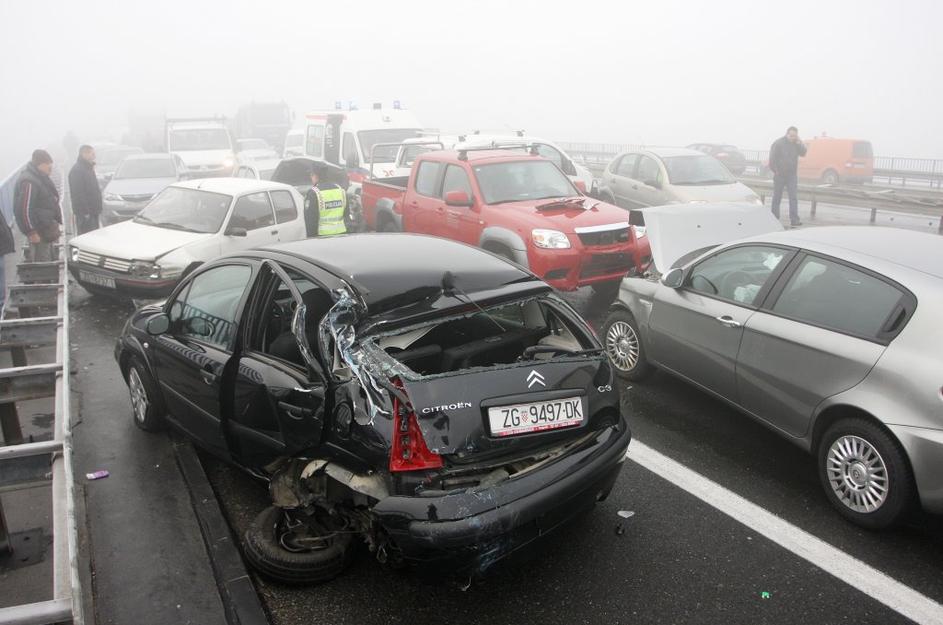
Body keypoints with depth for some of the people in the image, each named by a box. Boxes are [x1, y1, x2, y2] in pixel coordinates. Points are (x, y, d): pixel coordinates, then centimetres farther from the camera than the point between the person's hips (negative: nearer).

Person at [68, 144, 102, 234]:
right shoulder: (77, 170, -13)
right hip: (85, 213, -10)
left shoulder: (88, 169, 18)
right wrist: (85, 212, -23)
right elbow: (78, 194, -19)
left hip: (93, 212, 10)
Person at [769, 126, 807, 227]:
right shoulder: (778, 143, -6)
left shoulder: (797, 143, 7)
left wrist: (799, 143, -15)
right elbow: (772, 158, -7)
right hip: (779, 175, -3)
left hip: (792, 175, 3)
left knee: (794, 197, -8)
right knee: (777, 198, 6)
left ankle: (794, 220, -13)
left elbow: (803, 153, -4)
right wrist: (775, 171, -11)